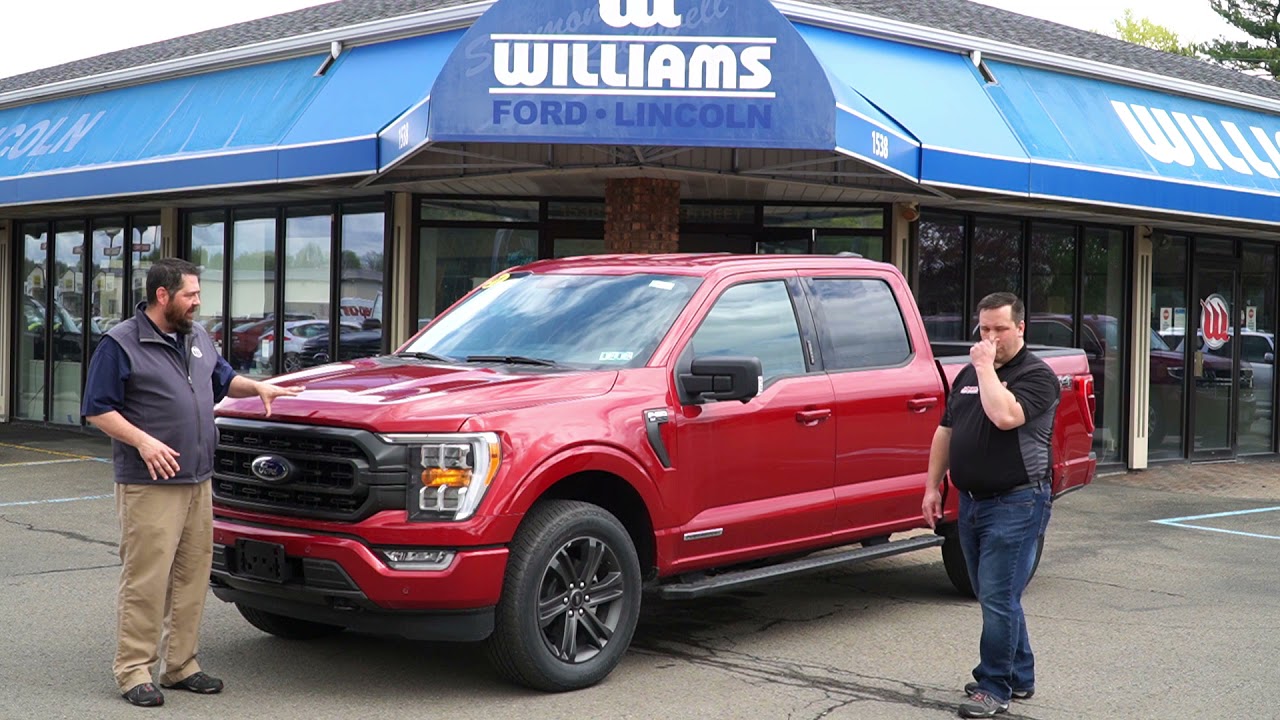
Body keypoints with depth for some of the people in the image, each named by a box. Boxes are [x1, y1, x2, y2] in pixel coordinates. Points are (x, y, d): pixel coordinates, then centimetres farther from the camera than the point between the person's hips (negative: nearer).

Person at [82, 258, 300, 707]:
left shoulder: (197, 338, 16)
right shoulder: (120, 344, -7)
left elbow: (223, 379, 31)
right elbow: (97, 410, -8)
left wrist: (259, 388, 12)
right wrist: (143, 441, -19)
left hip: (198, 481, 8)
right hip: (150, 486, -7)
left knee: (193, 576, 10)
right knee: (146, 579, -7)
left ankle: (181, 665, 19)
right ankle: (133, 670, 1)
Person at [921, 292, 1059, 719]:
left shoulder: (1036, 375, -8)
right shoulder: (968, 374, 15)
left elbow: (1005, 416, -27)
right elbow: (946, 431, 18)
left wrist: (987, 367, -17)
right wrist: (932, 486, 13)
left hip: (1015, 503, -8)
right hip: (972, 502, 8)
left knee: (998, 597, -8)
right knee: (994, 596, 14)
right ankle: (1020, 676, 27)